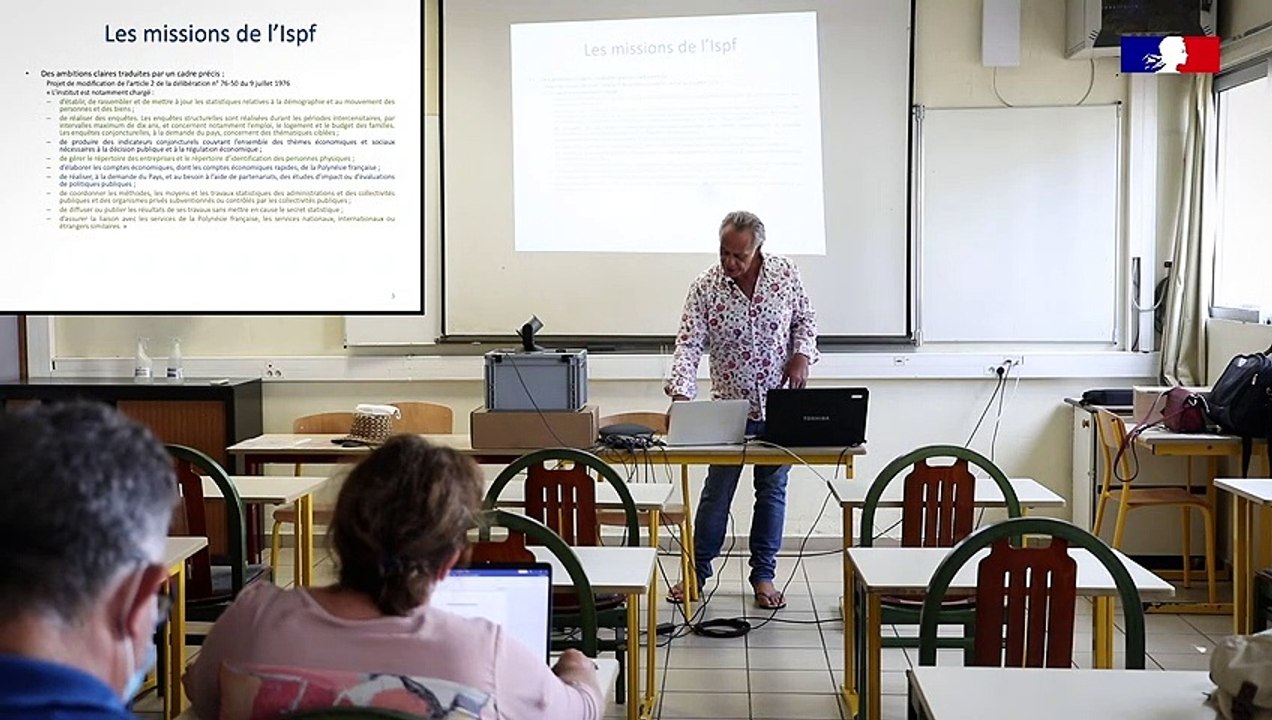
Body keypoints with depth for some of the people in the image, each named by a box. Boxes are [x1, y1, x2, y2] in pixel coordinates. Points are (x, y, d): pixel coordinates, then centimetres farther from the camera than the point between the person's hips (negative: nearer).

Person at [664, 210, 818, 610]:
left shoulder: (785, 274, -5)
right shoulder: (706, 288, -10)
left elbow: (805, 320, 9)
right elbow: (689, 345, -15)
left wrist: (802, 355, -9)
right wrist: (680, 394, -29)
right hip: (729, 408, -1)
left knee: (772, 490, 9)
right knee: (717, 491, 5)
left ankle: (763, 574, 20)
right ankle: (698, 570, 20)